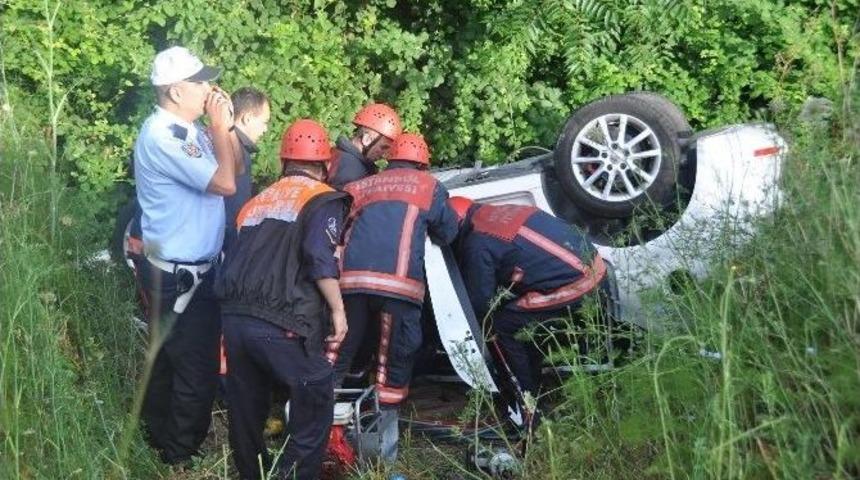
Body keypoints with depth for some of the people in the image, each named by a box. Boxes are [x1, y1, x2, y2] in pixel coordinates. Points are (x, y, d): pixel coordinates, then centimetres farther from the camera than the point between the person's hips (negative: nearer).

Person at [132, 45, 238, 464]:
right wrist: (219, 127, -13)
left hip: (188, 267, 9)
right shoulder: (162, 135, -22)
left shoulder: (188, 129, 7)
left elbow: (228, 172, 14)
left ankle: (160, 438, 35)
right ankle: (181, 455, 12)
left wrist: (222, 126, 2)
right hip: (178, 273, -9)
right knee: (196, 367, -1)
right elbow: (225, 183, -24)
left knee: (168, 359, 21)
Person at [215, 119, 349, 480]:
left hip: (233, 317, 7)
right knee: (315, 398, 3)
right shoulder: (323, 199, 3)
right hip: (280, 324, -7)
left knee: (246, 406, 18)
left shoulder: (258, 201, 25)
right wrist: (338, 309, -8)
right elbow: (319, 257, -12)